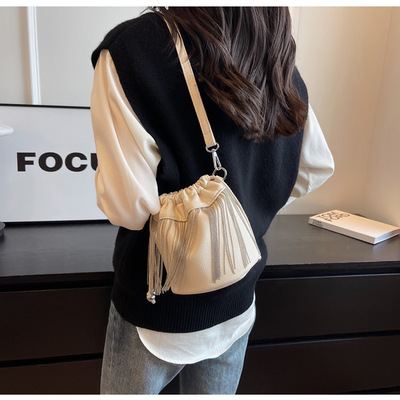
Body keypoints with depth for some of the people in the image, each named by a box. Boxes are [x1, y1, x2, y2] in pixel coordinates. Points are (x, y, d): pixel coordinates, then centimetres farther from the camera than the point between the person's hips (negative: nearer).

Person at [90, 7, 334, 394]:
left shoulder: (133, 48, -21)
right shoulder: (279, 62, -4)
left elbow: (129, 206, -24)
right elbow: (316, 169, 5)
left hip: (158, 306, -4)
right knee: (215, 392, 28)